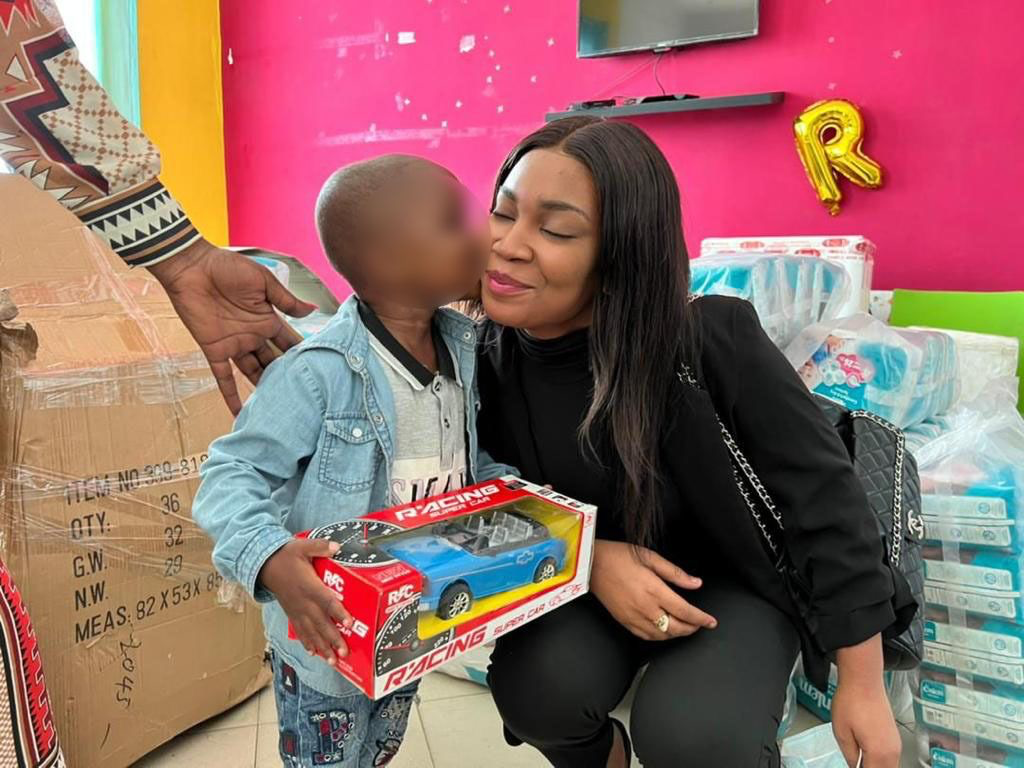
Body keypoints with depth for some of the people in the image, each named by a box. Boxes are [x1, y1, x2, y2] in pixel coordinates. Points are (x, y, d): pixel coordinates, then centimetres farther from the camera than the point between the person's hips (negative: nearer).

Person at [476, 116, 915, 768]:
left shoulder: (711, 339, -27)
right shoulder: (489, 360, -16)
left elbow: (824, 493, -17)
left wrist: (862, 683, -11)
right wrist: (588, 557, -23)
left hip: (736, 576, -2)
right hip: (581, 582, 3)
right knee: (537, 687, -25)